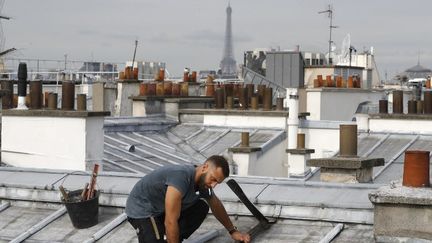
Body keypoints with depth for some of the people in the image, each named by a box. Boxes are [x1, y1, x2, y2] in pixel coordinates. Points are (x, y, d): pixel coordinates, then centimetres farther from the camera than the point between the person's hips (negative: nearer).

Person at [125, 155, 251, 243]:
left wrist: (233, 231, 21)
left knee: (201, 208, -1)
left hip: (161, 208, 9)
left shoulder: (203, 182, -7)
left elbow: (216, 206, 17)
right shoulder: (181, 177, -35)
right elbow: (170, 223, -32)